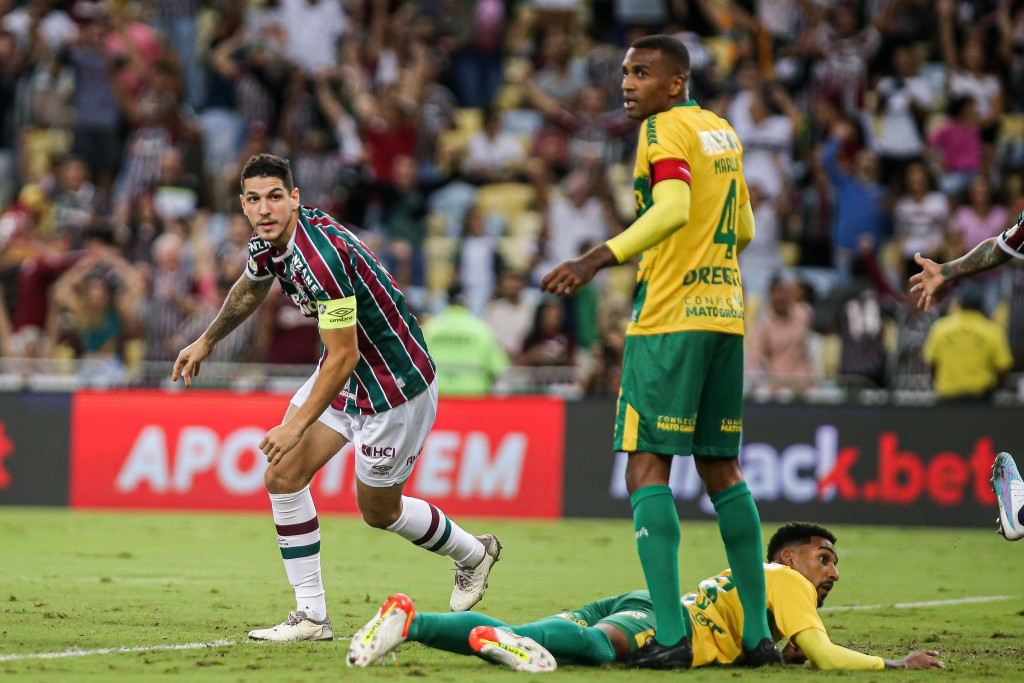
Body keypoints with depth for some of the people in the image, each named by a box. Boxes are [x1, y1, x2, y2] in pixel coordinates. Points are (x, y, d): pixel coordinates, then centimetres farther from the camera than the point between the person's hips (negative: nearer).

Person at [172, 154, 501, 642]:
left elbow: (343, 356, -30)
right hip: (343, 373, 9)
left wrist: (297, 425, -29)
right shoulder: (268, 241, -5)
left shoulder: (321, 256, -33)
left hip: (394, 382, -8)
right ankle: (311, 615, 4)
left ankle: (473, 553, 37)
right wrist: (207, 341, 33)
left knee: (378, 511, 9)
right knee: (282, 476, -2)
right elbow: (250, 290, 21)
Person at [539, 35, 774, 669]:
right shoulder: (724, 131, 17)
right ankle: (759, 634, 11)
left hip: (669, 320, -8)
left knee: (647, 469, -7)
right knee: (723, 470, 13)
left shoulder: (664, 129, -7)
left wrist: (600, 257, -31)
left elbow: (673, 209, -24)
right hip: (725, 316, 8)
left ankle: (670, 635, -16)